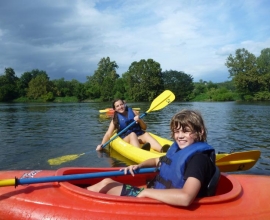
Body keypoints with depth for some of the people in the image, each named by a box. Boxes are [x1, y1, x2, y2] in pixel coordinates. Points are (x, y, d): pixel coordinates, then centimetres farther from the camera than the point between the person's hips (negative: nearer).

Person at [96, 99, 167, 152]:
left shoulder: (133, 112, 10)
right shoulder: (115, 119, 7)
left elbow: (144, 128, 9)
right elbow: (108, 134, -1)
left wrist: (139, 120, -10)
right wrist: (101, 145, -16)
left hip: (139, 136, 2)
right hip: (125, 139, -1)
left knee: (146, 134, -29)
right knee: (132, 134, -33)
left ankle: (161, 150, -58)